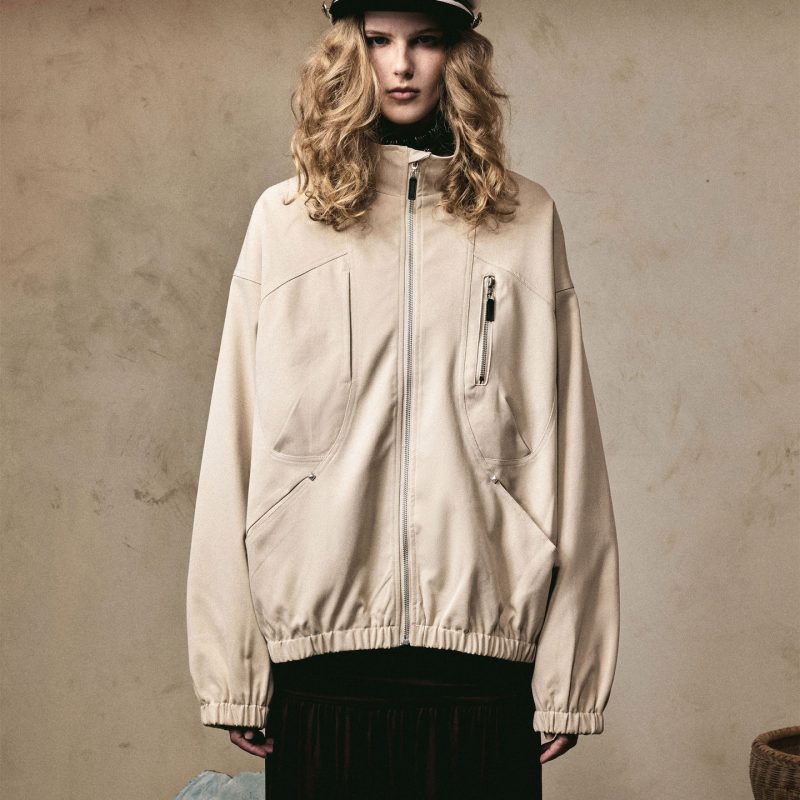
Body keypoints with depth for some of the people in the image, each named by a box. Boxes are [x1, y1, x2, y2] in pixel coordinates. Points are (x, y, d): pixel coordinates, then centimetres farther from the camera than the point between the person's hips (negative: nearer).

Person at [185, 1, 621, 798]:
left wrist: (571, 672, -1)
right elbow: (235, 445, 2)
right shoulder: (284, 219, 5)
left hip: (482, 636, 0)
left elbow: (566, 448, 3)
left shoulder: (525, 219, 5)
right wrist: (232, 669, -2)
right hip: (317, 637, 0)